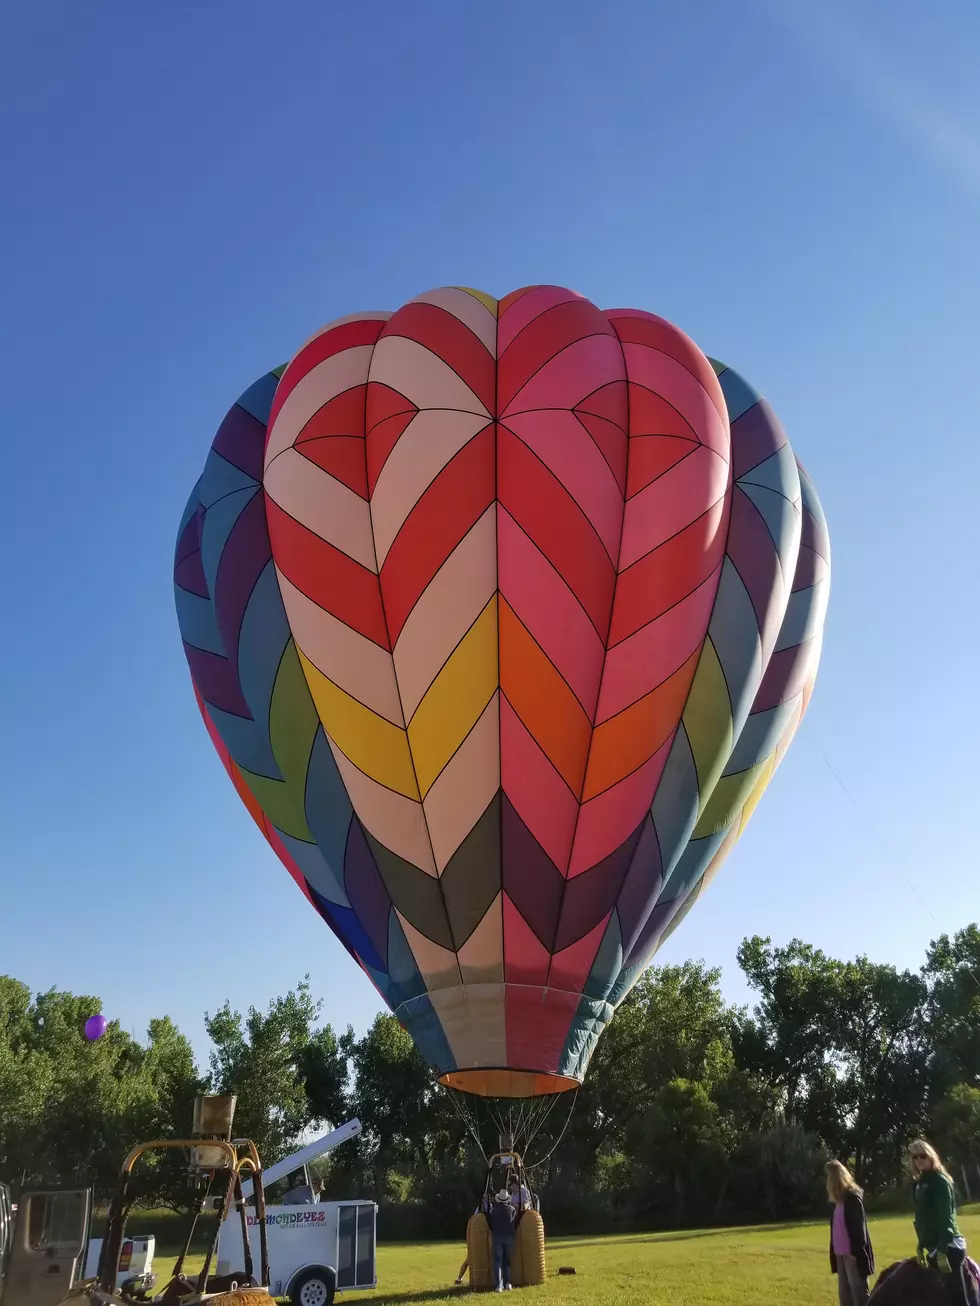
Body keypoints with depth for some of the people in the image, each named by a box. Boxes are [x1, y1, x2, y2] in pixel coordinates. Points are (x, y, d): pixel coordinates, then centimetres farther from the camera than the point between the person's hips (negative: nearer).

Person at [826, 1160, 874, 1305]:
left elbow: (859, 1227, -16)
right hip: (841, 1254, 9)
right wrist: (835, 1252, 14)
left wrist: (856, 1252, -18)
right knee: (845, 1294, 13)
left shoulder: (853, 1198, -13)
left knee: (859, 1293, -3)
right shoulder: (840, 1200, 12)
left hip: (853, 1254, -9)